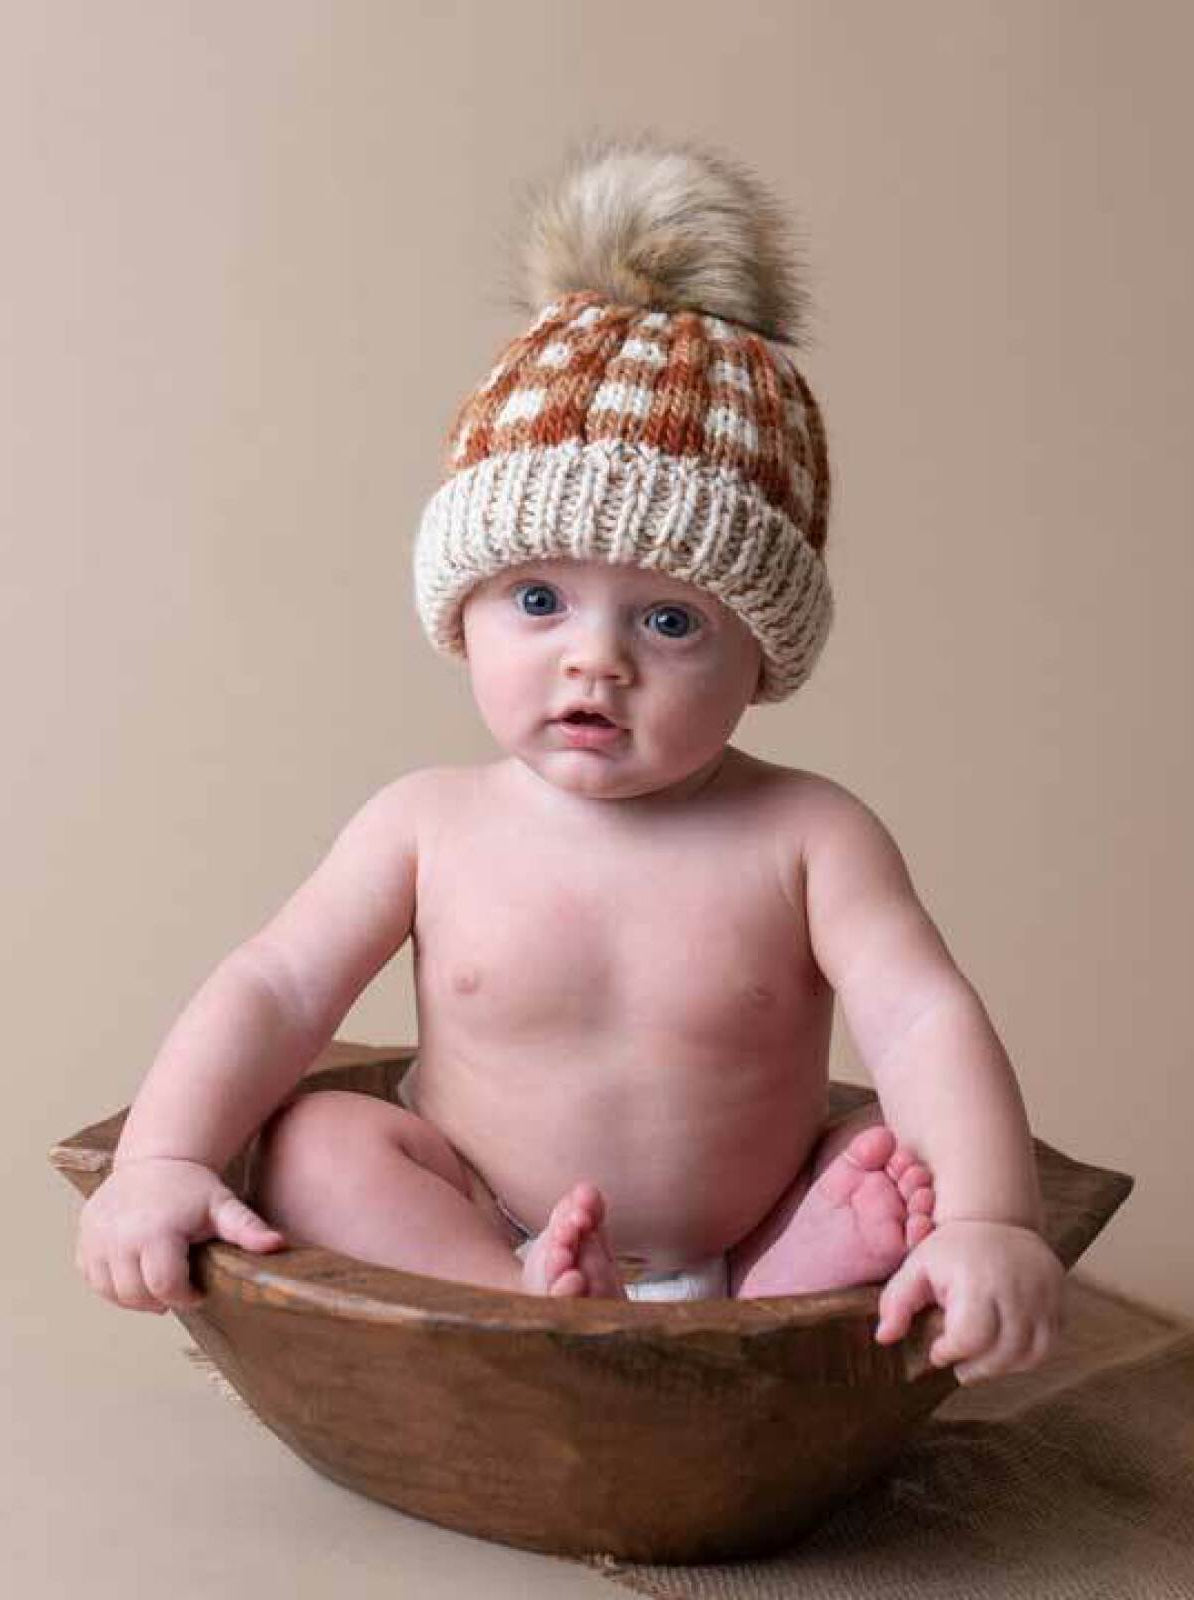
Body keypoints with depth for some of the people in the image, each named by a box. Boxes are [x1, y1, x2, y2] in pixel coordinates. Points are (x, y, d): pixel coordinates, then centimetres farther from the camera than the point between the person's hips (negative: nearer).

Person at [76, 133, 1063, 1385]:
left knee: (925, 1151, -17)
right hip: (469, 1238, 1)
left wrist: (990, 1222, -38)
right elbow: (273, 990, -7)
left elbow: (925, 1021, -20)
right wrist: (160, 1161, -23)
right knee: (314, 1143, -21)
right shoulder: (429, 825, -5)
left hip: (747, 1249, 0)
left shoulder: (806, 837, -10)